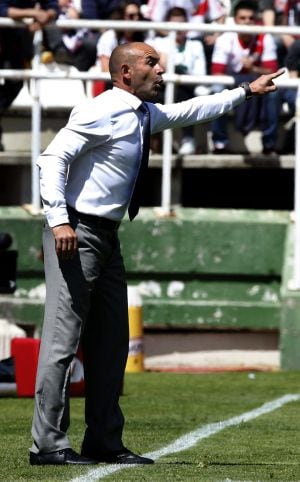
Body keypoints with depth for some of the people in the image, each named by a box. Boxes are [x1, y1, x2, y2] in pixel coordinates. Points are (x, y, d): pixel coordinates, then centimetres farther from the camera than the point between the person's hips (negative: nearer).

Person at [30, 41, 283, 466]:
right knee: (63, 338, -12)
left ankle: (105, 443, 16)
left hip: (107, 238, 10)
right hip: (76, 234, -10)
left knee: (111, 342, 10)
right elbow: (53, 157, -20)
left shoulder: (146, 115, 15)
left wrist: (246, 92, 35)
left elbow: (188, 112, 33)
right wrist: (59, 220, -27)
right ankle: (48, 444, -12)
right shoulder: (103, 112, -14)